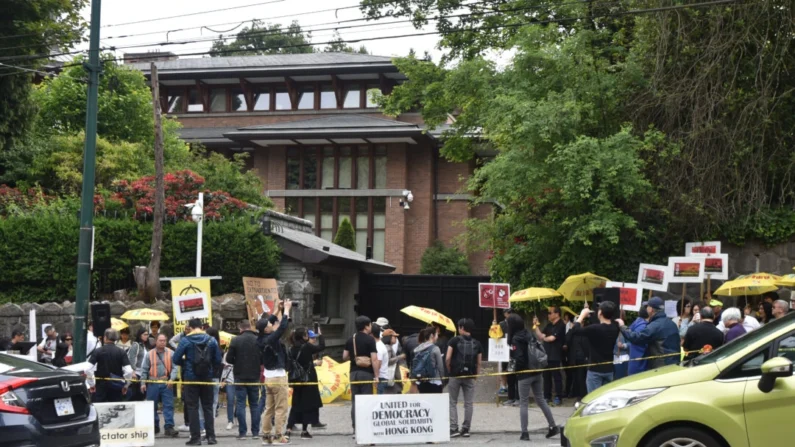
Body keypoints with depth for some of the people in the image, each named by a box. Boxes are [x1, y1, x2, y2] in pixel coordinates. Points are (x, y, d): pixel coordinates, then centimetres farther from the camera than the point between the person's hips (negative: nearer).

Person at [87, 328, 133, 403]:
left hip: (101, 386, -1)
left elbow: (88, 369, -11)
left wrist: (91, 384, 1)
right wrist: (126, 385, 4)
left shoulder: (98, 351, -4)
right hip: (117, 387, 1)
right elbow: (129, 371, -10)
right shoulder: (121, 352, -2)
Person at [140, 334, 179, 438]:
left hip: (166, 384, -1)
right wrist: (143, 383, 0)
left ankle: (169, 427, -5)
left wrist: (171, 379, -17)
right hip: (152, 384, 1)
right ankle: (154, 426, 21)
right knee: (152, 406, 8)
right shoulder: (149, 354, 3)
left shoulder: (171, 354, 2)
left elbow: (174, 368, -3)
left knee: (169, 405, -5)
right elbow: (144, 369, 5)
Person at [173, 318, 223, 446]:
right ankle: (211, 436, 7)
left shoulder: (185, 340, -7)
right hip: (207, 378, 2)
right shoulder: (211, 340, 0)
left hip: (191, 378, -2)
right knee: (208, 407, 11)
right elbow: (218, 360, 0)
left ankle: (196, 437, 1)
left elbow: (175, 359, -8)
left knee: (193, 408, 4)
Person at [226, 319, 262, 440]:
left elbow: (229, 359, -6)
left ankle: (242, 433, -3)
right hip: (254, 376, 2)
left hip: (240, 376, -2)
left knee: (240, 404, 2)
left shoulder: (235, 340, -9)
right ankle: (255, 432, 9)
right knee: (254, 404, 10)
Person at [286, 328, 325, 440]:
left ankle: (289, 429, 4)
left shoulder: (292, 349, 1)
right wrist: (320, 335, 9)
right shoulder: (307, 347, -13)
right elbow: (322, 346, -5)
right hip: (308, 380, -5)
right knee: (308, 404, 4)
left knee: (296, 404, 12)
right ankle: (304, 431, 4)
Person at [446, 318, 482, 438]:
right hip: (470, 376, 2)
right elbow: (479, 362, 2)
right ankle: (466, 429, 8)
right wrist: (476, 374, 10)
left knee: (453, 402, 5)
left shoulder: (455, 340, -3)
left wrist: (449, 369, 4)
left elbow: (448, 358, -10)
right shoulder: (477, 344, 6)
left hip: (455, 375, -2)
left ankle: (454, 429, -2)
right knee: (468, 403, 7)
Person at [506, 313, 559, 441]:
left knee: (523, 403, 1)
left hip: (525, 374, -7)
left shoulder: (515, 339, -13)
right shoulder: (530, 335, 7)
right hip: (537, 373, 7)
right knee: (541, 400, 16)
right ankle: (553, 426, 15)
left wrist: (514, 369, -3)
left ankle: (525, 432, 0)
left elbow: (519, 358, -21)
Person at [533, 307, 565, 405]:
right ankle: (547, 396, 18)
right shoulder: (549, 325, 15)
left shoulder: (560, 325, -10)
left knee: (556, 377, -2)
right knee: (546, 376, 11)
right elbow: (541, 336, 10)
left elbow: (551, 338, -15)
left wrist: (544, 338, 5)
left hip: (555, 356, -8)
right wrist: (535, 325, 3)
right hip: (546, 355, 8)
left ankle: (558, 397, 2)